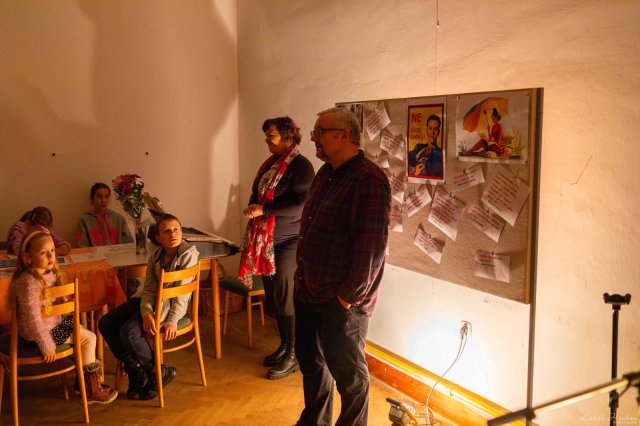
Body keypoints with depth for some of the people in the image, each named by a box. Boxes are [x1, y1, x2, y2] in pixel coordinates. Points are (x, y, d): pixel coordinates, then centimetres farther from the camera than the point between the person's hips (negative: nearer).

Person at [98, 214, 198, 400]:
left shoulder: (188, 254, -11)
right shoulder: (155, 256, 7)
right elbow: (148, 288, -2)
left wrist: (172, 321, -24)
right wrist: (146, 312, -21)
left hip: (169, 304, -7)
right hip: (151, 301, 7)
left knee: (129, 331, -24)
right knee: (105, 323, -4)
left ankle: (157, 372, -1)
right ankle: (136, 370, 5)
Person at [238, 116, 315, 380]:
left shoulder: (300, 166, -13)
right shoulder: (270, 164, 12)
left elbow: (301, 206, -22)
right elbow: (257, 194, 22)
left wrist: (264, 210, -21)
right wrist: (253, 208, 1)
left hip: (289, 242, -8)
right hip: (267, 241, 8)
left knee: (285, 299, -3)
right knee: (273, 297, 14)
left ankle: (293, 356, 10)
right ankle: (284, 346, 29)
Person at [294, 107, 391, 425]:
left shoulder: (368, 180, -20)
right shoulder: (325, 173, 10)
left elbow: (373, 246, -24)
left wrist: (350, 296, -19)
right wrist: (302, 277, 15)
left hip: (340, 303, -9)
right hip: (308, 292, 9)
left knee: (349, 375, 8)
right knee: (310, 361, 24)